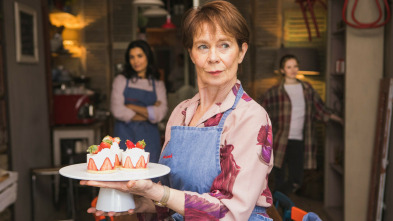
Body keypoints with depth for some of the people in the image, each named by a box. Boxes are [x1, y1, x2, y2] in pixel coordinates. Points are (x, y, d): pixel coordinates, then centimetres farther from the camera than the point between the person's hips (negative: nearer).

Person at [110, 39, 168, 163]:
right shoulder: (121, 80, 8)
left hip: (149, 137, 1)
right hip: (125, 135, -1)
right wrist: (148, 113, -4)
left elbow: (160, 113, -5)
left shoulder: (158, 85, 10)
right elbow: (117, 111, -5)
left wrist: (132, 107, -7)